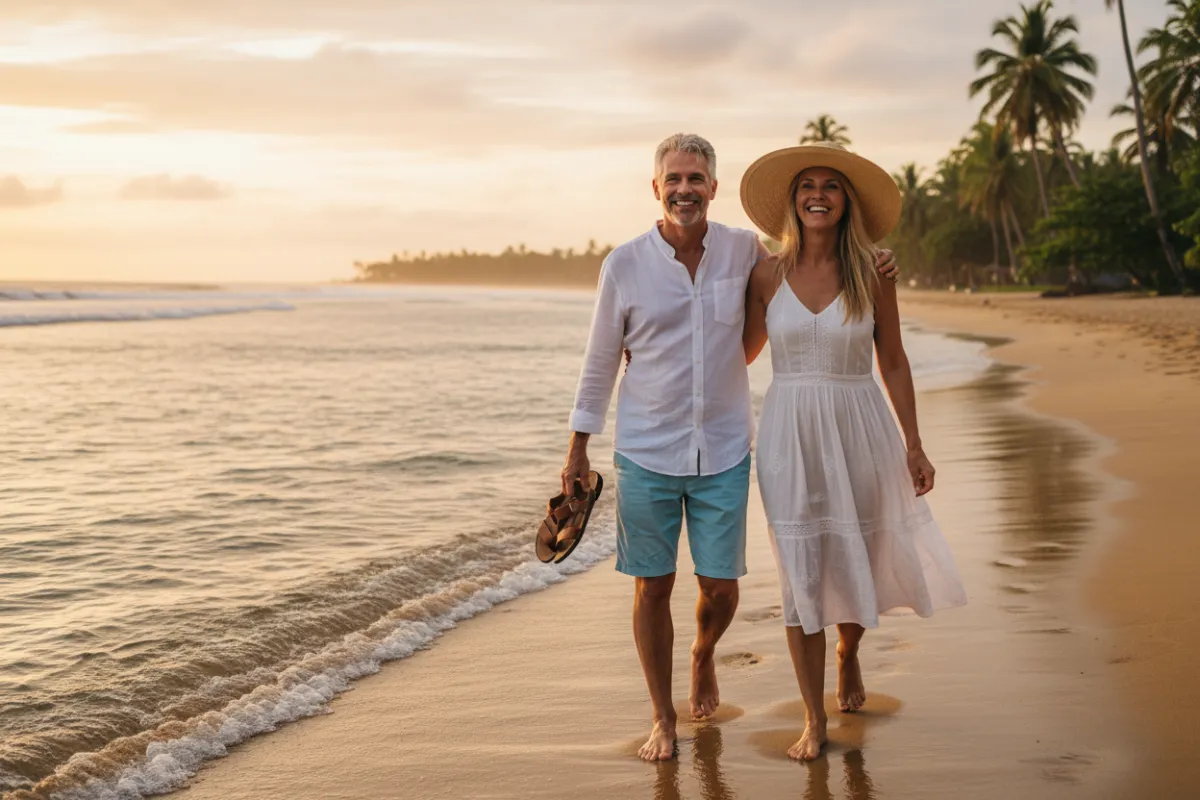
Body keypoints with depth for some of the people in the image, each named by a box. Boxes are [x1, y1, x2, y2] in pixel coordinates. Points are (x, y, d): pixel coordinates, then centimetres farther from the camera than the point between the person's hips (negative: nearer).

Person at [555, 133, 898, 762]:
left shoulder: (744, 250, -1)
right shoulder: (624, 265, -5)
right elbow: (600, 361, 4)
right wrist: (578, 448, 5)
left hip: (723, 453, 1)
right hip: (646, 453, -1)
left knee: (721, 587, 4)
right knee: (652, 587, 5)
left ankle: (703, 656, 40)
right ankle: (663, 719, 22)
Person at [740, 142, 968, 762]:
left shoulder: (871, 276, -1)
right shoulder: (767, 276, 0)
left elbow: (893, 364, 5)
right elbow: (742, 353, 15)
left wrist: (914, 445, 3)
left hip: (858, 431, 0)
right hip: (789, 435, 0)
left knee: (856, 562, 12)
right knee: (801, 574, 0)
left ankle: (848, 653, 47)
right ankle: (814, 719, 12)